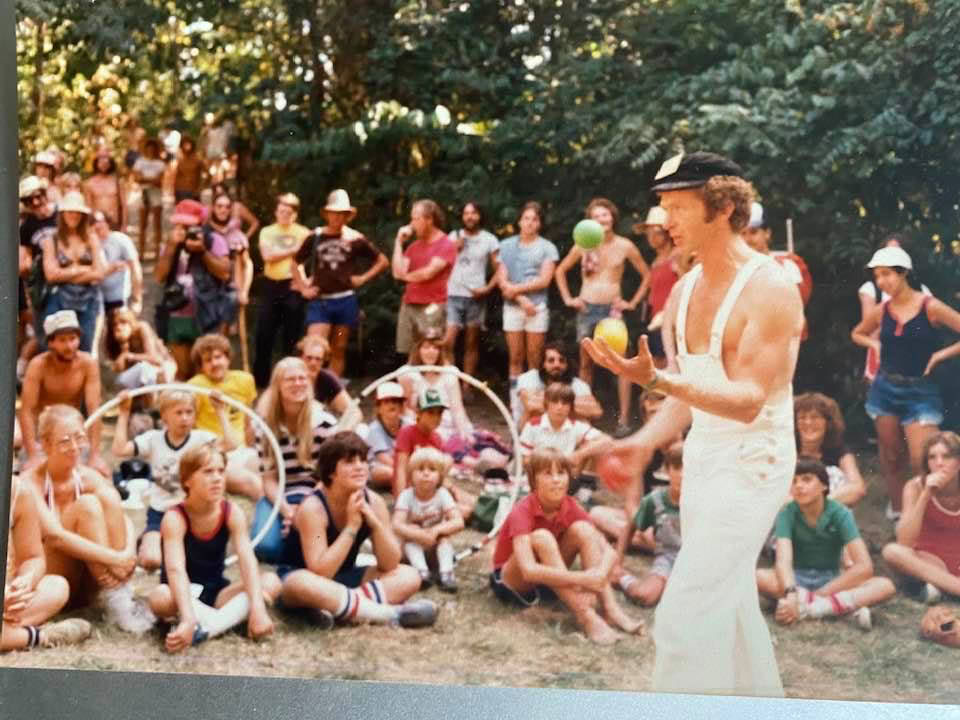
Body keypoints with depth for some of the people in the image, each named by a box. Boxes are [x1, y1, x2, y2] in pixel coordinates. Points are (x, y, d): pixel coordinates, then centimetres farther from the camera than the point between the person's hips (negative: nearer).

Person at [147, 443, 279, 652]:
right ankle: (229, 618, -29)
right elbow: (176, 570, -36)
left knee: (271, 582, -22)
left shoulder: (232, 513, -11)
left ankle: (209, 626, -32)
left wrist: (257, 609, -37)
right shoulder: (175, 518, -21)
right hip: (183, 595, -4)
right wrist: (188, 619, -52)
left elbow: (247, 560, -22)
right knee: (160, 597, -38)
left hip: (217, 591, 4)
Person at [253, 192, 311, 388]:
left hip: (293, 285, -2)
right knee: (264, 333, 2)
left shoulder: (302, 233, 4)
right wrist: (293, 250, -12)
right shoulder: (267, 232, 9)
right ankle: (260, 378, 13)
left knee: (291, 335, 2)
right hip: (272, 284, 2)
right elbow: (268, 255, -8)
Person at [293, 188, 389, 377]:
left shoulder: (355, 239, 3)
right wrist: (303, 288, 6)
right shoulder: (315, 237, 3)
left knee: (338, 351, 7)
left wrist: (363, 278, 2)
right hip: (319, 301, 0)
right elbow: (295, 263, 15)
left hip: (345, 300, 1)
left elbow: (383, 261, 11)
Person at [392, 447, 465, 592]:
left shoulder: (442, 494, -19)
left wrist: (436, 530, -40)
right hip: (415, 544, -1)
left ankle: (446, 573, -36)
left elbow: (459, 522, -26)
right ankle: (422, 572, -39)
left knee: (444, 536, -28)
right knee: (411, 533, -30)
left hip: (436, 544, 1)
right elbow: (397, 525, -31)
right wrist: (420, 534, -43)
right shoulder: (406, 496, -21)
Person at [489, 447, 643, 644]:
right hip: (511, 581, -5)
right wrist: (582, 579, -46)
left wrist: (599, 574, -39)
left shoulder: (571, 508, -10)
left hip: (548, 577, 5)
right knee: (541, 538, -34)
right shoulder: (522, 513, -26)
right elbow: (528, 570, -40)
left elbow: (608, 551, -16)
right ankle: (585, 616, -37)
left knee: (582, 529, -17)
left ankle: (610, 608, -26)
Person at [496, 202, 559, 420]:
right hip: (512, 306, 2)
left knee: (534, 361, 0)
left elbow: (544, 280, -4)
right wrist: (521, 298, -9)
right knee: (515, 359, 3)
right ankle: (516, 408, 5)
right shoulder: (507, 246, 10)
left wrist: (516, 289, -7)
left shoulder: (547, 248, 5)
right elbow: (501, 279, 3)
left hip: (537, 307, -2)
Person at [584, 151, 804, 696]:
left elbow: (747, 401, -25)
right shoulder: (687, 288, 8)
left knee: (686, 616, -12)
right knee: (730, 607, 18)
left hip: (751, 465, -9)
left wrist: (655, 380, -36)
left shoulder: (769, 289, -18)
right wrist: (647, 441, 0)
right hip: (702, 460, 9)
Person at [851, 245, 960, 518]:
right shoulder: (881, 311, 2)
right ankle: (897, 511, 26)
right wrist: (876, 345, 5)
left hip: (921, 392, -4)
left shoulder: (930, 307, -11)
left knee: (922, 463, -11)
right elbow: (857, 334, 22)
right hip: (884, 389, 4)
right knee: (890, 456, 11)